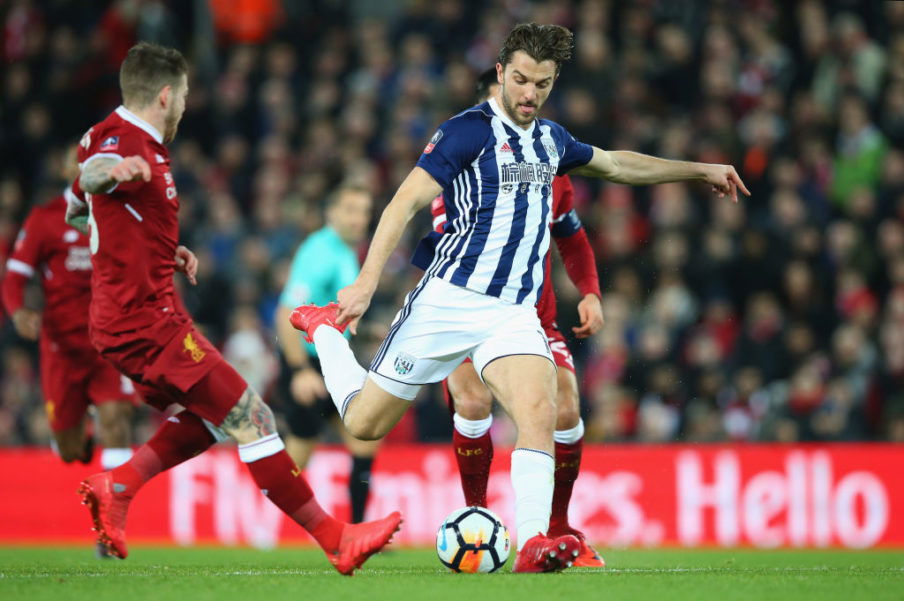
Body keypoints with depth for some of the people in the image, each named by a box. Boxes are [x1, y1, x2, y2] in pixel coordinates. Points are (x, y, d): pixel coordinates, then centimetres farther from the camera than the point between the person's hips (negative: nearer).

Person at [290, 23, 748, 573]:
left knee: (539, 412, -24)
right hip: (449, 301, -4)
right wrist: (366, 282, -23)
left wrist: (701, 170, 34)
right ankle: (326, 327, 34)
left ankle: (533, 546, -30)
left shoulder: (551, 140, 13)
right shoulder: (469, 130, -10)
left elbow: (617, 164, 32)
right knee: (365, 424, 5)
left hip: (515, 314, 4)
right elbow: (406, 202, -14)